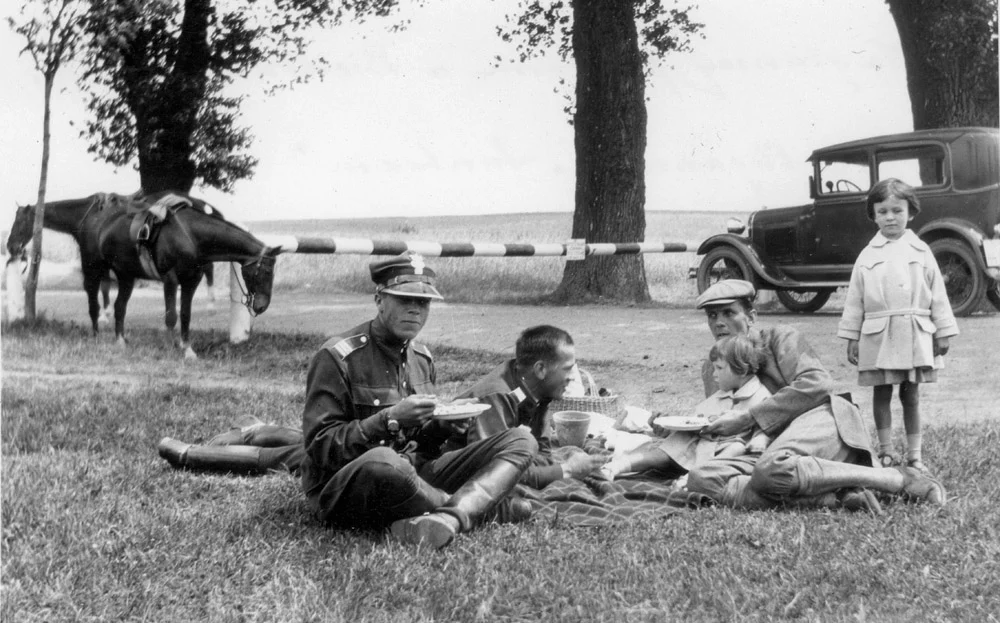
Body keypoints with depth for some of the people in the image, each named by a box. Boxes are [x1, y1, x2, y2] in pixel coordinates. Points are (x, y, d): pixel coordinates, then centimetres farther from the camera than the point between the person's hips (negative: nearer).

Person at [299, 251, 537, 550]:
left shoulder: (422, 358, 15)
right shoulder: (338, 357, -9)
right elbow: (319, 446, -15)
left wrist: (445, 425, -2)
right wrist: (390, 419, -23)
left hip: (414, 474, 7)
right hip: (342, 488, -7)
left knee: (521, 441, -7)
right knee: (383, 461, -45)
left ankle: (450, 518, -35)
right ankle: (481, 506, -19)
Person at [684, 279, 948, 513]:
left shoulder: (780, 338, 10)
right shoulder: (711, 371, 26)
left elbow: (816, 383, -8)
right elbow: (718, 431, 29)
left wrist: (748, 418, -12)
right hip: (764, 450, 5)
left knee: (772, 469, -41)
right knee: (700, 479, -27)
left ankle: (896, 478, -23)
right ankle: (833, 498, -30)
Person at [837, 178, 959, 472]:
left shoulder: (921, 252, 3)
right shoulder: (868, 256, 3)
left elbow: (937, 294, 5)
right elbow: (855, 299, 5)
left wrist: (943, 332, 3)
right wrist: (851, 337, 3)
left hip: (915, 335, 0)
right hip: (878, 335, 0)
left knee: (911, 395, 7)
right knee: (882, 393, 6)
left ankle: (915, 455, 12)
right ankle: (885, 452, 14)